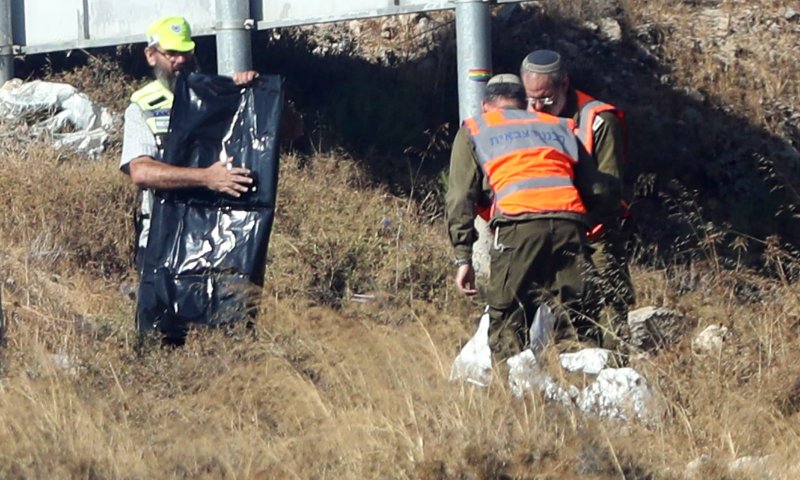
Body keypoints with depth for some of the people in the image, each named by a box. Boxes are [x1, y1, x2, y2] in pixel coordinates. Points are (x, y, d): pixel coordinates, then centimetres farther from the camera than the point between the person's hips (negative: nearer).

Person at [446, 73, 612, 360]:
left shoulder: (473, 131, 23)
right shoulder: (560, 127, 30)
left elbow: (461, 198, 12)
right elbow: (594, 192, 23)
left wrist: (463, 258, 10)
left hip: (518, 222, -3)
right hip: (569, 221, 3)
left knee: (507, 321, 0)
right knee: (571, 318, 6)